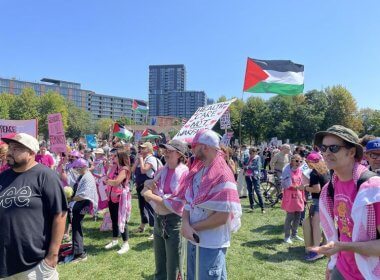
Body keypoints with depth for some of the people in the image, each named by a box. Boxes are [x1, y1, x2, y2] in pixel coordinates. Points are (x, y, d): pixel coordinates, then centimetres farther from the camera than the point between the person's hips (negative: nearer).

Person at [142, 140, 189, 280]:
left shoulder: (184, 173, -16)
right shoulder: (161, 171, 5)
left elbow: (176, 204, -22)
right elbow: (148, 195, 9)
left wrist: (152, 195, -17)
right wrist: (149, 185, -12)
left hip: (174, 222, -6)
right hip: (158, 220, 6)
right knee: (159, 269, 22)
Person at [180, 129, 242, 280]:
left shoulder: (222, 175, -20)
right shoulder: (196, 171, 4)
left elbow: (223, 216, -22)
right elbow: (188, 202, 5)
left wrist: (193, 227, -15)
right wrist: (185, 223, -14)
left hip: (212, 244, -7)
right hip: (193, 239, 7)